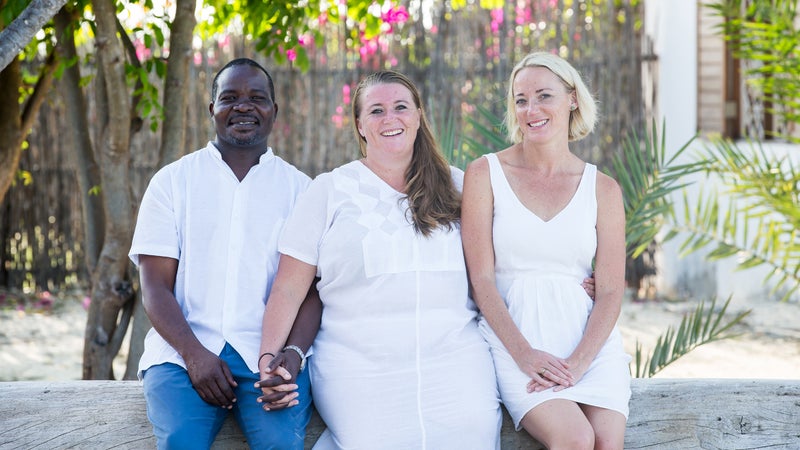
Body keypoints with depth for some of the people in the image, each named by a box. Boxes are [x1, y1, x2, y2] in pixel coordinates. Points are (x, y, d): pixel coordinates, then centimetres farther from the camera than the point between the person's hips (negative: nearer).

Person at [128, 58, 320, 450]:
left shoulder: (299, 188, 12)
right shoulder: (172, 181, 11)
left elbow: (311, 286, 3)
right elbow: (155, 285, 3)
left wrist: (292, 354, -16)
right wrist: (193, 353, -14)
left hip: (268, 356, 0)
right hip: (184, 349, 0)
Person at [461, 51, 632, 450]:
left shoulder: (603, 189, 9)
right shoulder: (485, 174, 5)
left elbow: (610, 291, 4)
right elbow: (481, 278, -2)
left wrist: (577, 363, -13)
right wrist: (523, 353, -15)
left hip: (587, 337, 2)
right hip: (512, 337, -2)